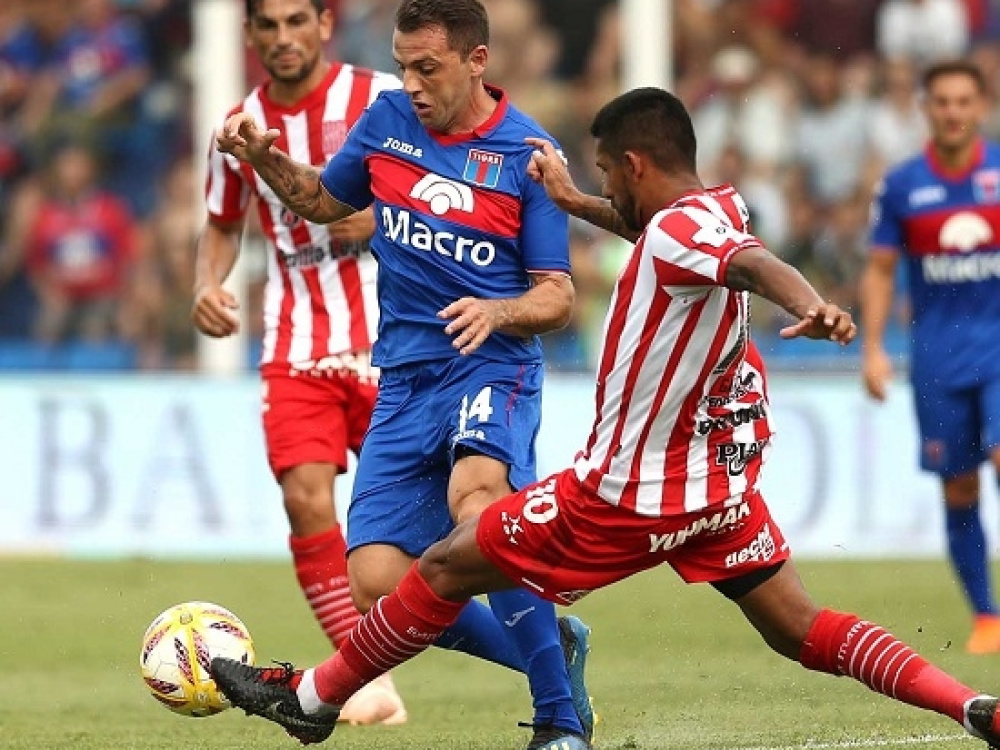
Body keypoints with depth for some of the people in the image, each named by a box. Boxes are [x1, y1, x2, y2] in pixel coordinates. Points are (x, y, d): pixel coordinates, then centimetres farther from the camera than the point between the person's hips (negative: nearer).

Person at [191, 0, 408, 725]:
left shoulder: (381, 97, -4)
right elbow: (223, 223, 23)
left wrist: (381, 215, -17)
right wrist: (208, 284, 4)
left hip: (386, 337, -2)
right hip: (296, 348, 2)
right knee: (306, 497, -14)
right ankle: (372, 681, -10)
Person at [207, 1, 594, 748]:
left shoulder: (527, 153, -5)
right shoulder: (387, 120, 6)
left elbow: (558, 295, -3)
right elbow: (323, 201, 25)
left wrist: (498, 312, -24)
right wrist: (264, 158, 6)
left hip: (493, 365, -5)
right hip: (405, 378, 5)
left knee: (474, 492, -38)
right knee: (377, 586, -7)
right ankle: (552, 648, 18)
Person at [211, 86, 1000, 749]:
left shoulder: (676, 233, -23)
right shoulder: (720, 210, 3)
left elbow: (756, 264, -45)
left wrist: (810, 306, -64)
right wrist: (575, 202, 34)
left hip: (628, 496, -8)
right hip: (722, 485, 8)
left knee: (446, 569, 6)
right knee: (801, 631, 9)